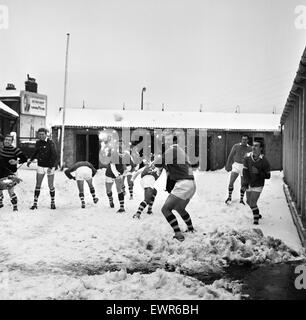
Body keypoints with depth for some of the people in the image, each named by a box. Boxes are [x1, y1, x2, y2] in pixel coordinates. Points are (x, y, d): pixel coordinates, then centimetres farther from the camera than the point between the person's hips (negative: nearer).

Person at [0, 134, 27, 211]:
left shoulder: (15, 150, -14)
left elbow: (24, 159, -15)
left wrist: (17, 162, -27)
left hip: (10, 173, -6)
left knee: (10, 190, -10)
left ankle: (15, 206, 3)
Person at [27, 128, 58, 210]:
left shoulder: (50, 143, -14)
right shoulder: (38, 142, 2)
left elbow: (54, 155, -20)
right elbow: (36, 152, 18)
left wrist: (51, 167, -25)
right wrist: (30, 160, 3)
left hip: (50, 167, -4)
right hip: (40, 166, 4)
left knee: (51, 186, 4)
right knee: (38, 185, 2)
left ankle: (53, 202, 22)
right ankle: (35, 204, 9)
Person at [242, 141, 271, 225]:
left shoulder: (264, 161, -18)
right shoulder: (247, 157, -9)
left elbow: (268, 176, -12)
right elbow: (245, 170, -5)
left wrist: (259, 173, -28)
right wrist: (246, 182, -16)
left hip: (258, 185, -5)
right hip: (249, 185, 5)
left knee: (252, 203, -10)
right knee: (249, 201, 18)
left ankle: (256, 218, 15)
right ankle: (257, 214, 44)